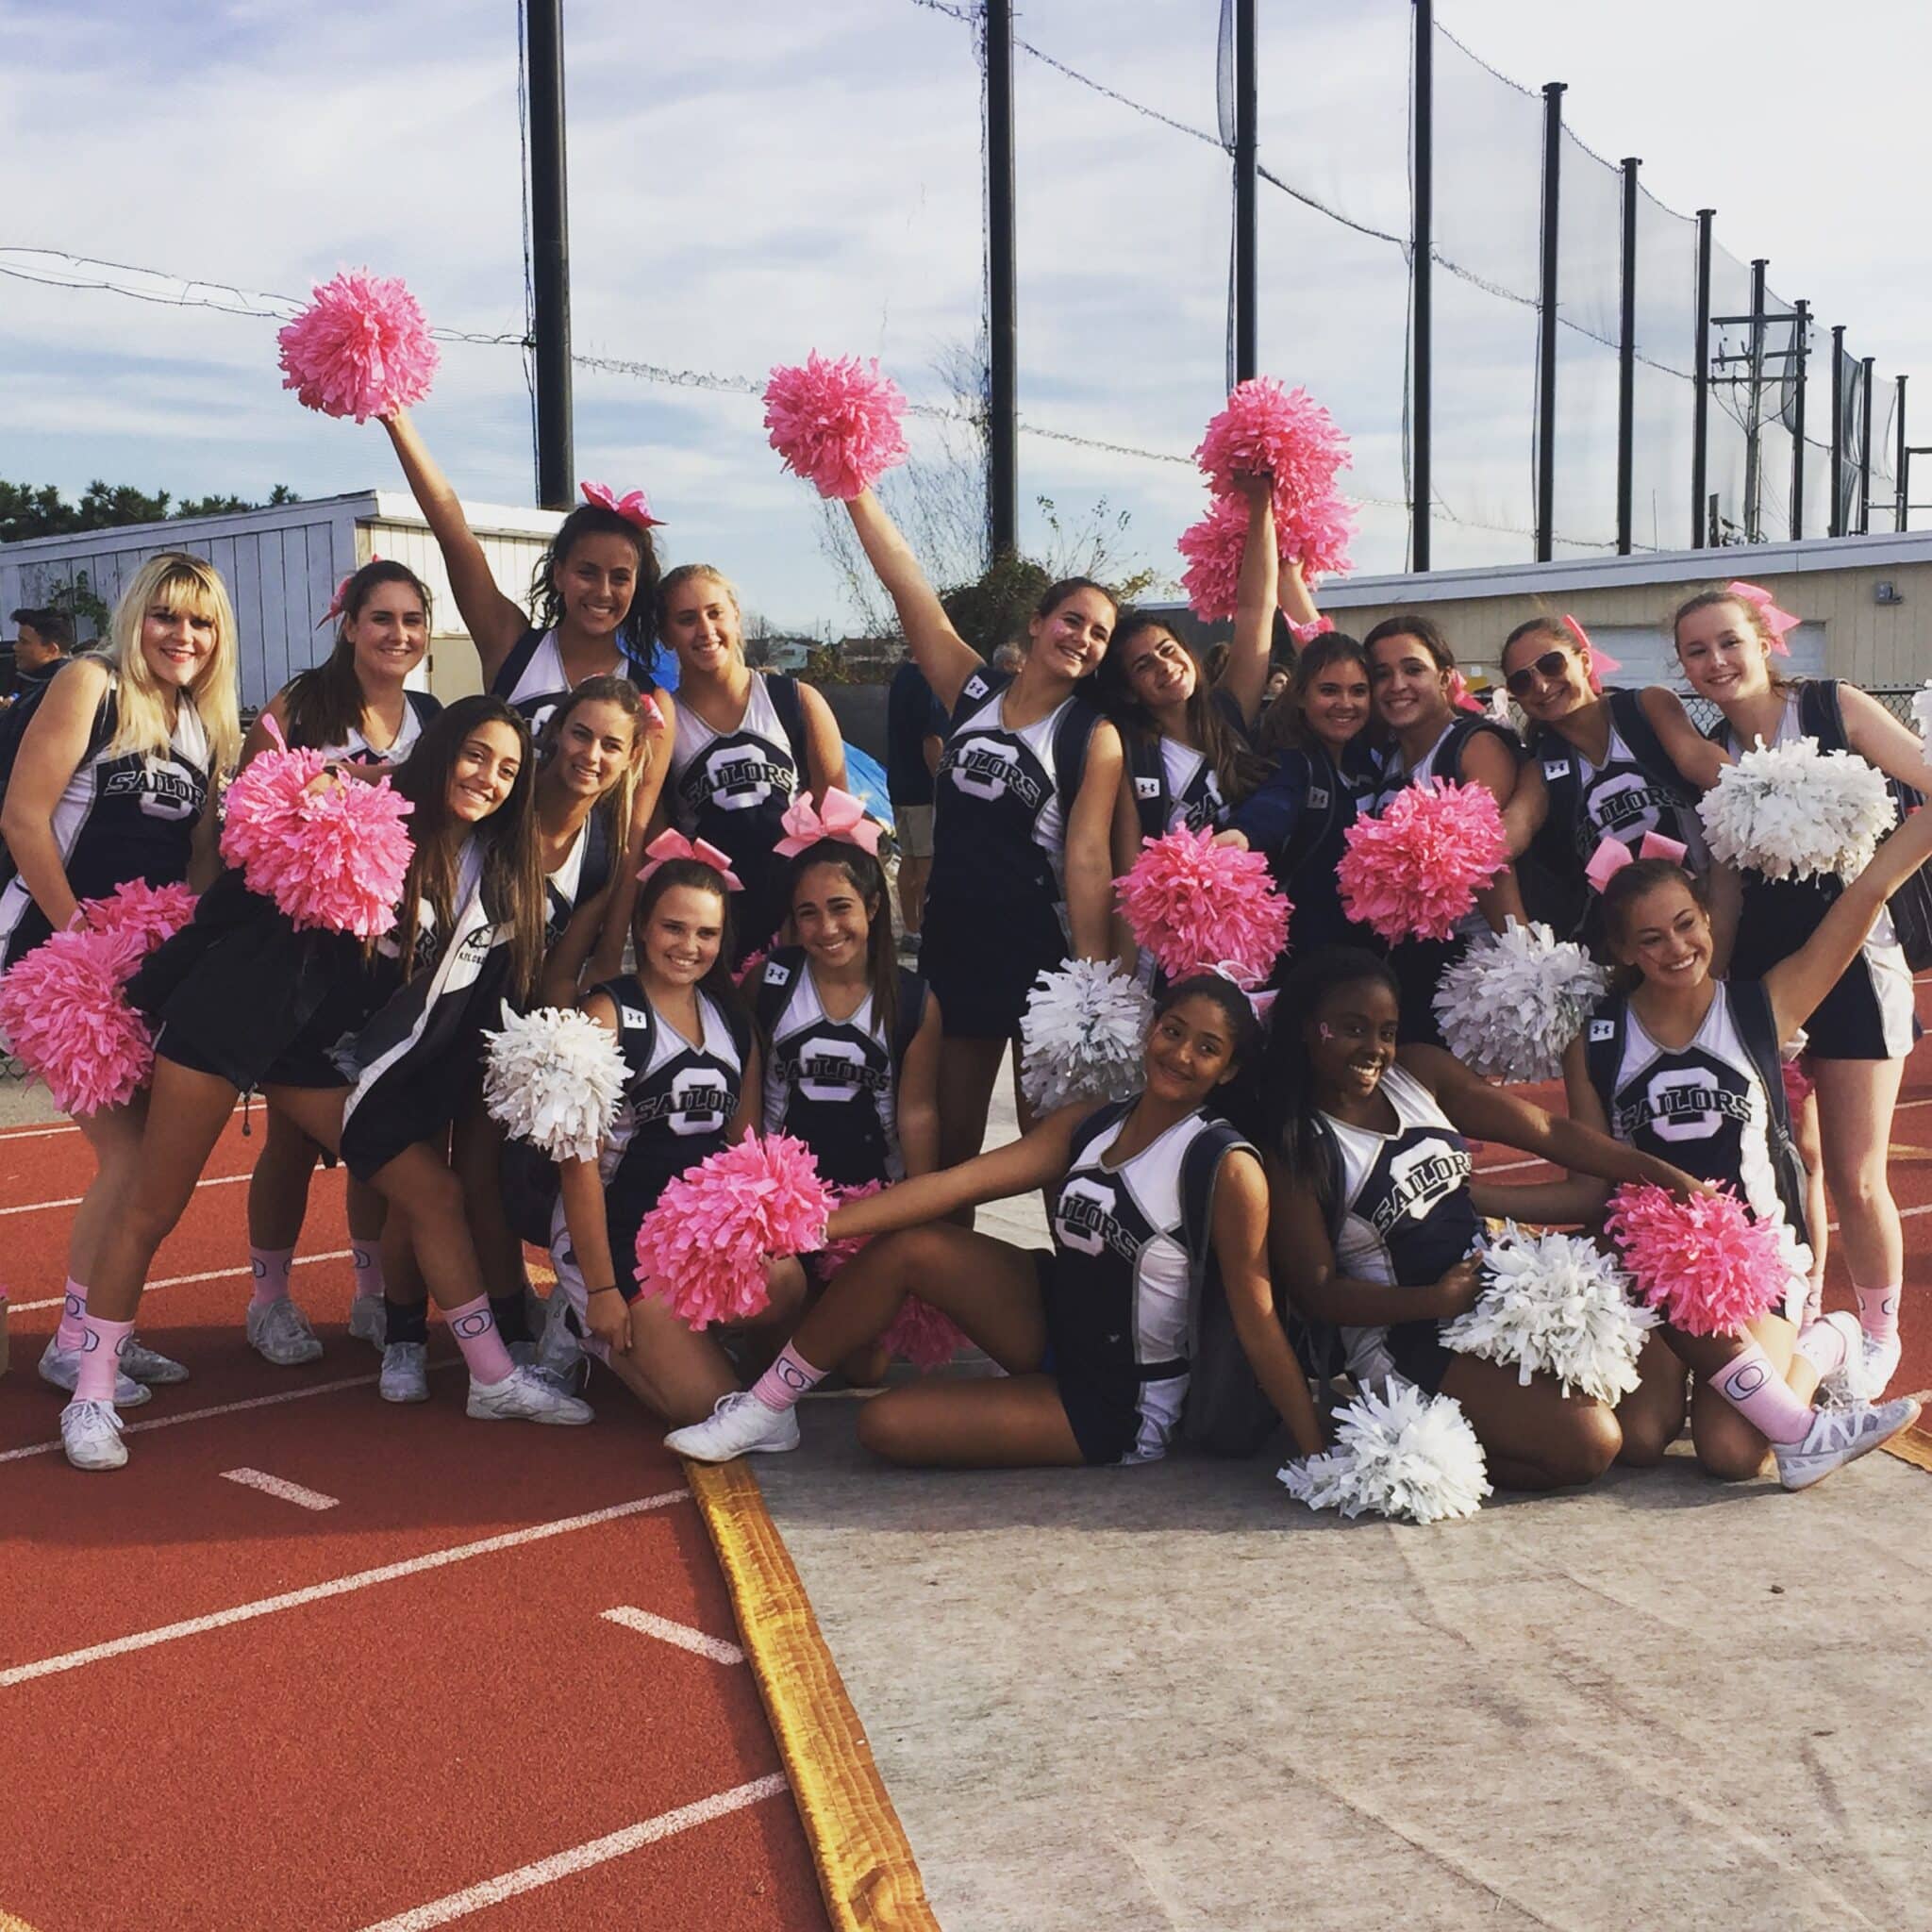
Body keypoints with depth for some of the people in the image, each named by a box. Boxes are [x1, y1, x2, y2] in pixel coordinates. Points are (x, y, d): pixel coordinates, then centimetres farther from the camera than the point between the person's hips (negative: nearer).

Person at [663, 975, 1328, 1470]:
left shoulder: (1227, 1168, -18)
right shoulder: (1087, 1127, 0)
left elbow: (1256, 1319, -17)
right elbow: (960, 1181, -6)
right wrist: (817, 1225, -12)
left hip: (1118, 1406, -6)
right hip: (1054, 1321, 6)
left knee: (885, 1425, -17)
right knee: (904, 1248, -13)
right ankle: (765, 1409, 2)